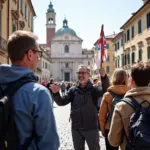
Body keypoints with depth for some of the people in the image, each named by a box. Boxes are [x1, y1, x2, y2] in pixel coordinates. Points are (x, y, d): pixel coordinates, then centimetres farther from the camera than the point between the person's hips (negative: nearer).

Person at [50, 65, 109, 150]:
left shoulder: (93, 89, -7)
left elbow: (105, 90, -26)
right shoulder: (73, 90, 2)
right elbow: (62, 102, -2)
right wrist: (56, 93, -21)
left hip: (91, 127, -3)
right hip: (76, 128, 3)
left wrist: (104, 76, -42)